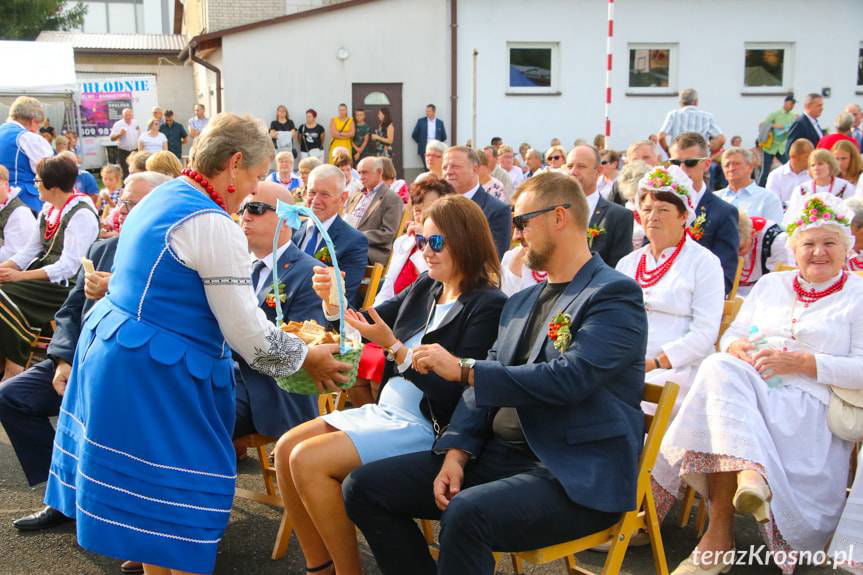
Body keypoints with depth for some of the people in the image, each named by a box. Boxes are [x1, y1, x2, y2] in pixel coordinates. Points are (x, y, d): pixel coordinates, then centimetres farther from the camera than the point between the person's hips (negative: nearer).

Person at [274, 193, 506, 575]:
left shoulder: (488, 305, -15)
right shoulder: (425, 287, 9)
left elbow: (455, 392, -20)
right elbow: (371, 322, 15)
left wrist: (393, 346, -24)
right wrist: (333, 300, -6)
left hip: (427, 426, -9)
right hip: (385, 410, 9)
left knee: (308, 461, -20)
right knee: (287, 448, 0)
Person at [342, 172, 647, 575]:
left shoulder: (614, 295, -8)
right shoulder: (521, 302, 18)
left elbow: (568, 378, -21)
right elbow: (486, 387, 14)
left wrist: (463, 369, -15)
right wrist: (456, 453, -4)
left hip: (577, 476, -8)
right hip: (499, 454, 8)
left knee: (466, 514, -36)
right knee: (364, 487, -3)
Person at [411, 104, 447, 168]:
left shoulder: (440, 122, 6)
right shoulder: (421, 121, 4)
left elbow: (444, 137, 13)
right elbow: (414, 135, 7)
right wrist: (421, 142, 8)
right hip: (424, 149, -1)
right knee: (427, 169, -6)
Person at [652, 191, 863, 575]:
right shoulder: (770, 285, 26)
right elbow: (731, 335, 22)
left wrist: (804, 363, -11)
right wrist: (736, 347, -2)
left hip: (809, 404, -4)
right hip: (747, 387, 4)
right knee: (720, 368, -32)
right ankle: (749, 472, -46)